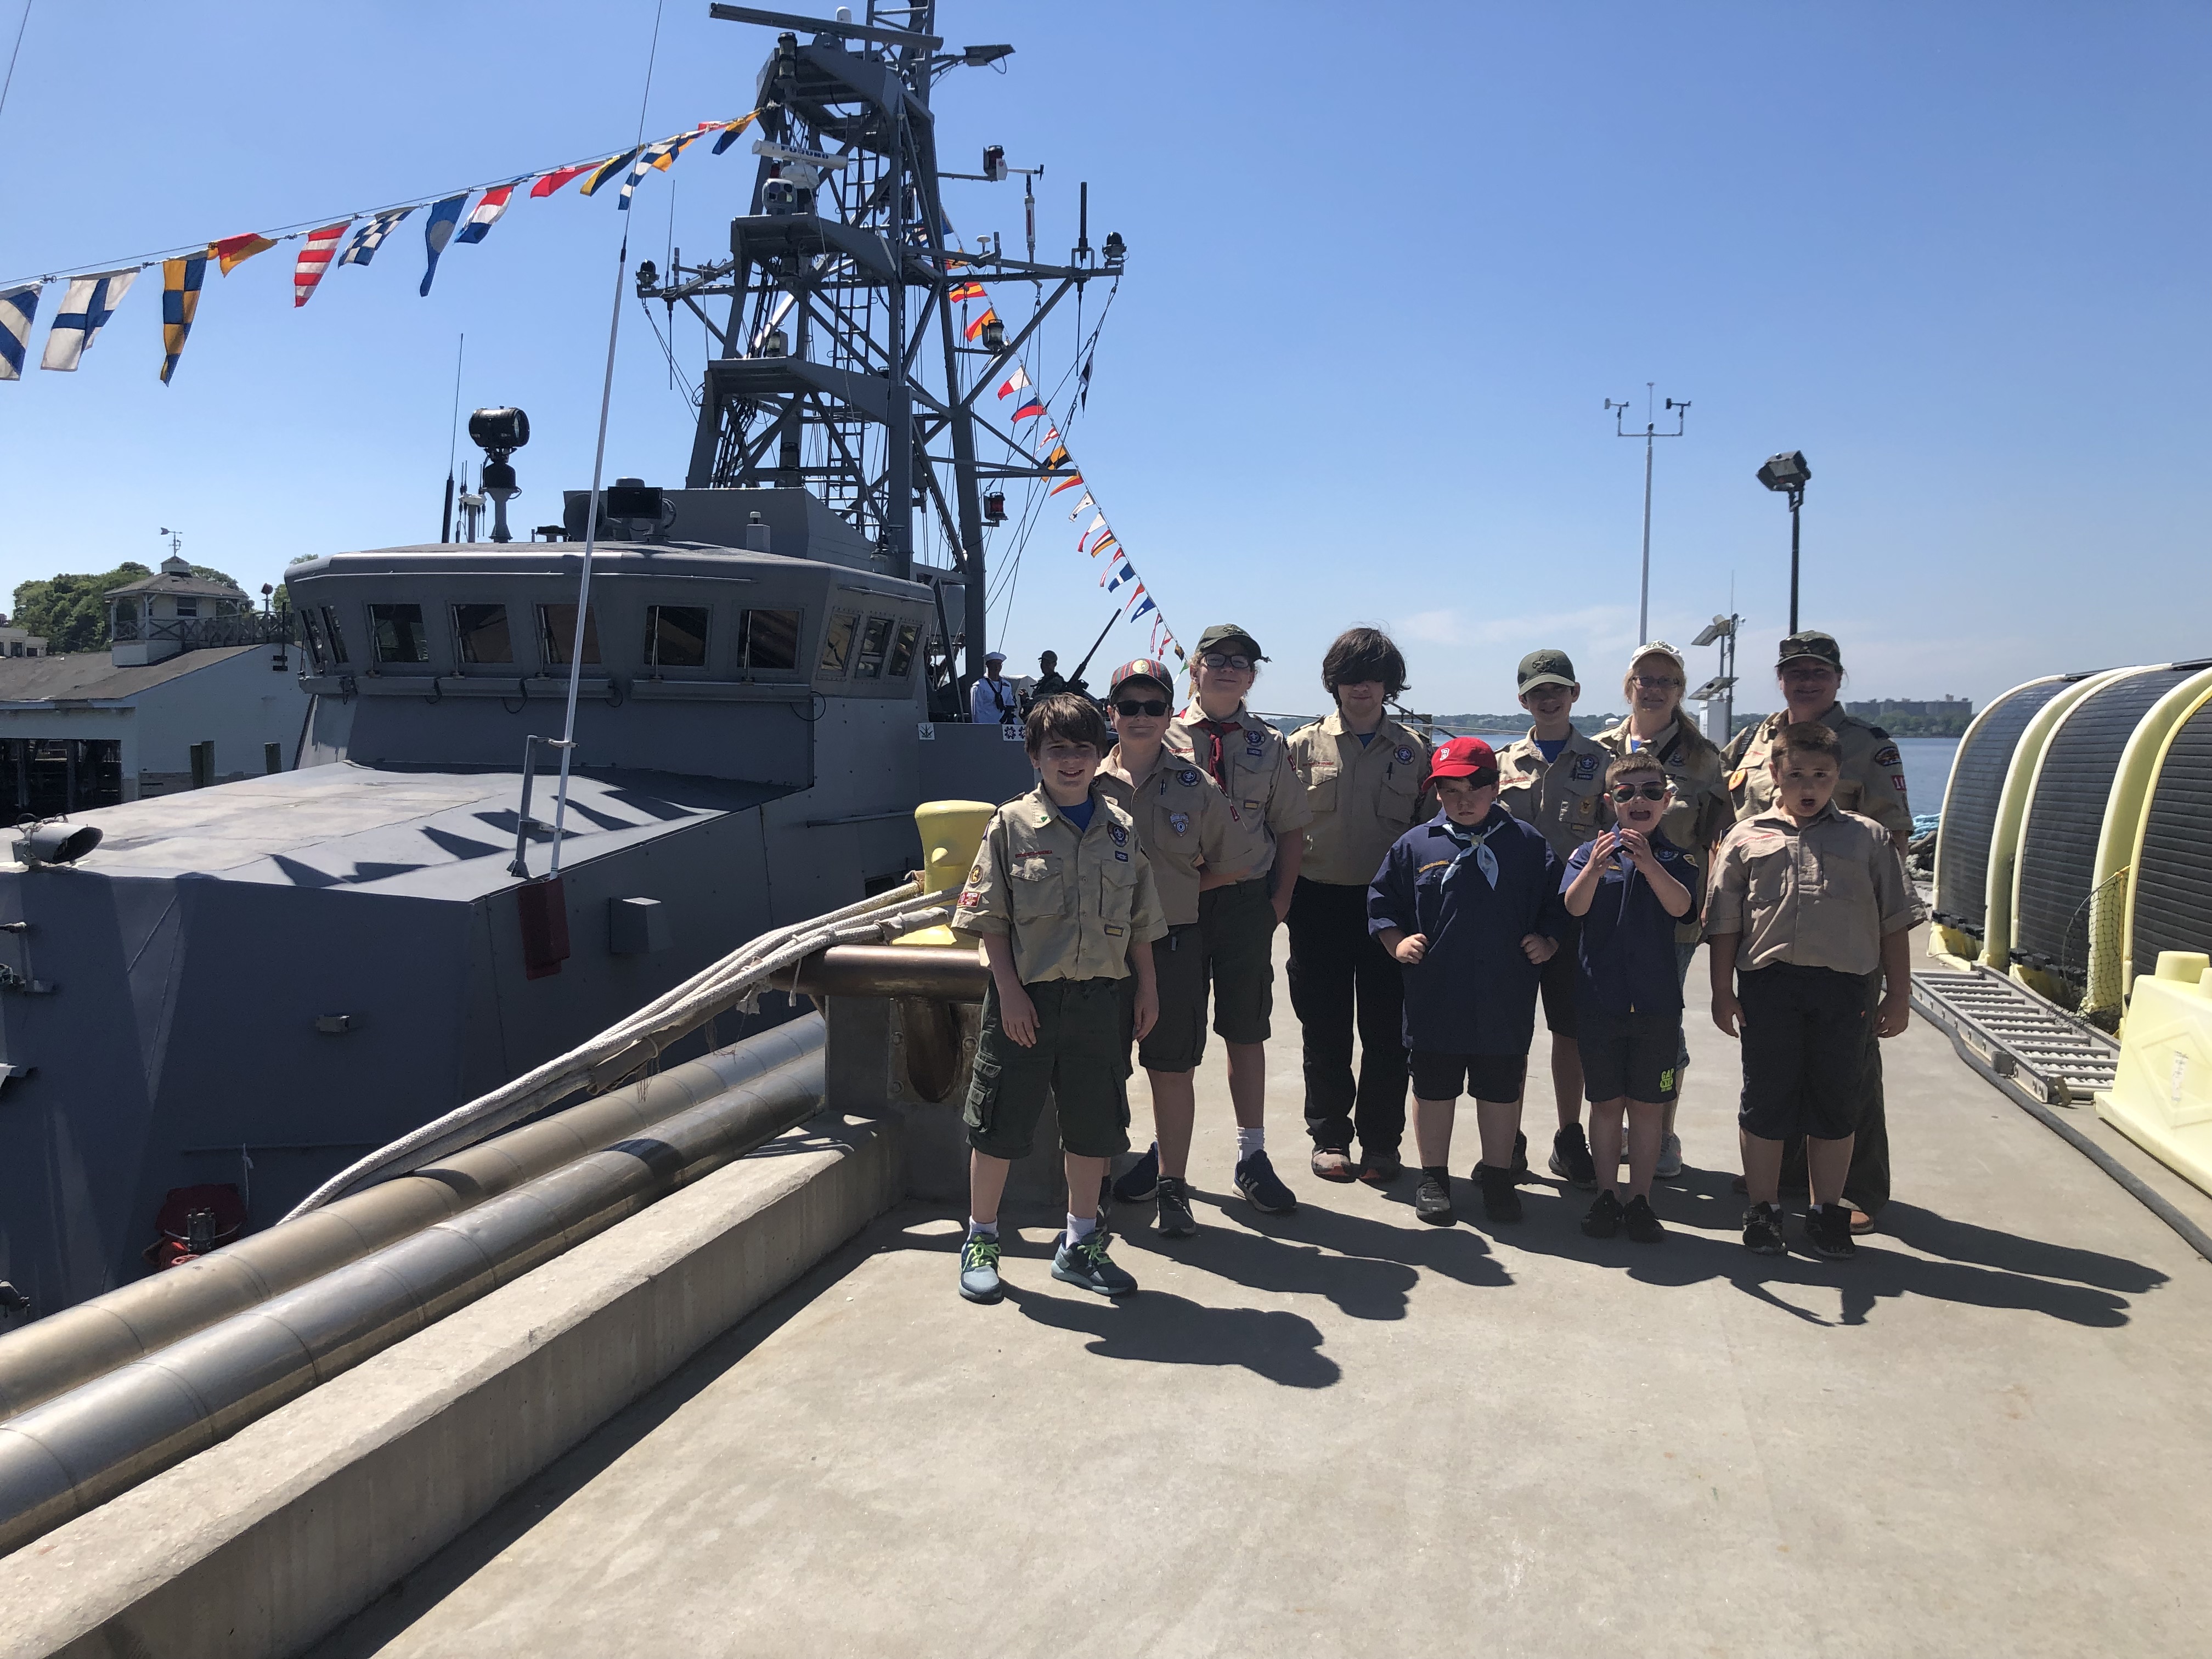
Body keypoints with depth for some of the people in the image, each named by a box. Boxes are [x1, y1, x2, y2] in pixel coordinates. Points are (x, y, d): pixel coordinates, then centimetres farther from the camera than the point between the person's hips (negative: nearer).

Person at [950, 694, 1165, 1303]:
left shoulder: (1120, 829, 7)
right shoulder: (1012, 824, -4)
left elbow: (1139, 921, 12)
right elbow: (990, 918, -5)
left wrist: (1147, 987, 9)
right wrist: (1011, 991, -11)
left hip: (1099, 996, 3)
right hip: (1026, 998, -3)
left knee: (1094, 1125, 11)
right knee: (999, 1123, 5)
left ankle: (1080, 1244, 28)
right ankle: (980, 1241, 22)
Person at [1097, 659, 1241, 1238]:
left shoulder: (1195, 786, 2)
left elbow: (1229, 862, 11)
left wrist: (1178, 891, 4)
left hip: (1174, 944, 0)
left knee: (1172, 1070, 6)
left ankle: (1173, 1188, 20)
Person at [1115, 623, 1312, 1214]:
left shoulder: (1269, 746, 8)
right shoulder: (1163, 739, 1)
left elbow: (1290, 829, 11)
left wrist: (1281, 897, 1)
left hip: (1247, 901, 1)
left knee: (1246, 1030, 8)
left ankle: (1252, 1155, 20)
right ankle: (1166, 1149, 23)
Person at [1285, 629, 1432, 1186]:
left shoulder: (1413, 749, 7)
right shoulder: (1304, 746, 4)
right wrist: (1282, 892, -2)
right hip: (1320, 904, 0)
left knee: (1387, 1029, 3)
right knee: (1324, 1029, 8)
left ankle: (1380, 1143, 17)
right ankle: (1329, 1136, 22)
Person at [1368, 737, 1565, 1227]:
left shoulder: (1529, 844, 4)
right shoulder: (1415, 844, 2)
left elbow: (1557, 905, 11)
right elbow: (1382, 899, 9)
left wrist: (1547, 943, -4)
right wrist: (1396, 942, -4)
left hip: (1506, 1001, 0)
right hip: (1435, 999, 0)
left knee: (1501, 1090, 12)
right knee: (1434, 1088, 10)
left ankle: (1497, 1175, 29)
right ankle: (1433, 1177, 25)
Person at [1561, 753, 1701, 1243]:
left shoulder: (1676, 859, 2)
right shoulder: (1589, 852, 1)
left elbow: (1680, 905, -19)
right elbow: (1574, 906, -17)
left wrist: (1648, 862, -35)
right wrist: (1595, 868, -37)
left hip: (1656, 1002, 0)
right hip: (1599, 1000, 0)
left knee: (1648, 1106, 7)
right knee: (1606, 1102, 8)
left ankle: (1640, 1201, 17)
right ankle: (1606, 1197, 19)